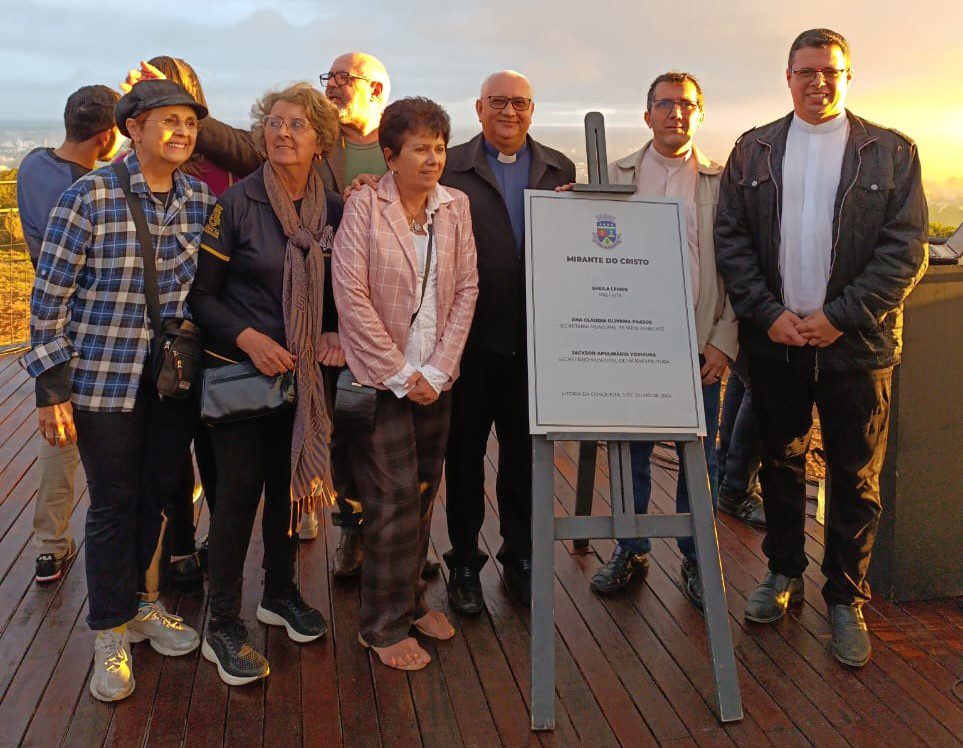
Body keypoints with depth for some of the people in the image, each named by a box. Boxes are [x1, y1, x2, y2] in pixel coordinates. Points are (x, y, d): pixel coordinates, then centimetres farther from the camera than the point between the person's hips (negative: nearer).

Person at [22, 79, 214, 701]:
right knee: (114, 502, 6)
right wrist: (52, 387, -10)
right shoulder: (90, 197, -12)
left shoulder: (202, 200, 2)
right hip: (104, 376, -4)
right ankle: (113, 632, 25)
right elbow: (49, 295, -9)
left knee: (159, 491, 14)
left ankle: (139, 600, 38)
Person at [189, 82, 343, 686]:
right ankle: (223, 627, 11)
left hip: (304, 372, 5)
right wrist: (247, 338, -20)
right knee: (240, 491, -2)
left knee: (290, 481, 15)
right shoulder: (237, 202, -10)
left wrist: (335, 334, -4)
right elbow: (202, 291, -8)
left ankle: (280, 592, 35)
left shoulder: (333, 210, 3)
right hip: (242, 367, -4)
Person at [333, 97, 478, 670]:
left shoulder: (456, 206, 6)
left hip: (435, 377, 4)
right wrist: (400, 373, -11)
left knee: (423, 492, 11)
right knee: (395, 496, -3)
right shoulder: (364, 205, -7)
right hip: (381, 375, -4)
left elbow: (466, 289, 4)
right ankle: (384, 624, 11)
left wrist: (437, 369, -4)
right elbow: (351, 295, -11)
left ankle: (411, 600, 29)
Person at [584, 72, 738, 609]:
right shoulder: (617, 176, 8)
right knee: (631, 454, 8)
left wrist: (725, 341, -5)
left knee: (699, 458, 8)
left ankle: (697, 559, 24)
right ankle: (631, 551, 25)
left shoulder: (723, 181, 6)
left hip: (700, 347, 0)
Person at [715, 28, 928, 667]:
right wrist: (768, 313, -9)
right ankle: (785, 573, 31)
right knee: (781, 464, 13)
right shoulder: (753, 151, 7)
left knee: (856, 477, 6)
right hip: (775, 339, 2)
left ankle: (847, 599, 20)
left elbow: (907, 248, -4)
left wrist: (840, 316, -12)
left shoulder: (892, 152, 2)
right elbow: (730, 238, 2)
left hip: (856, 344, -1)